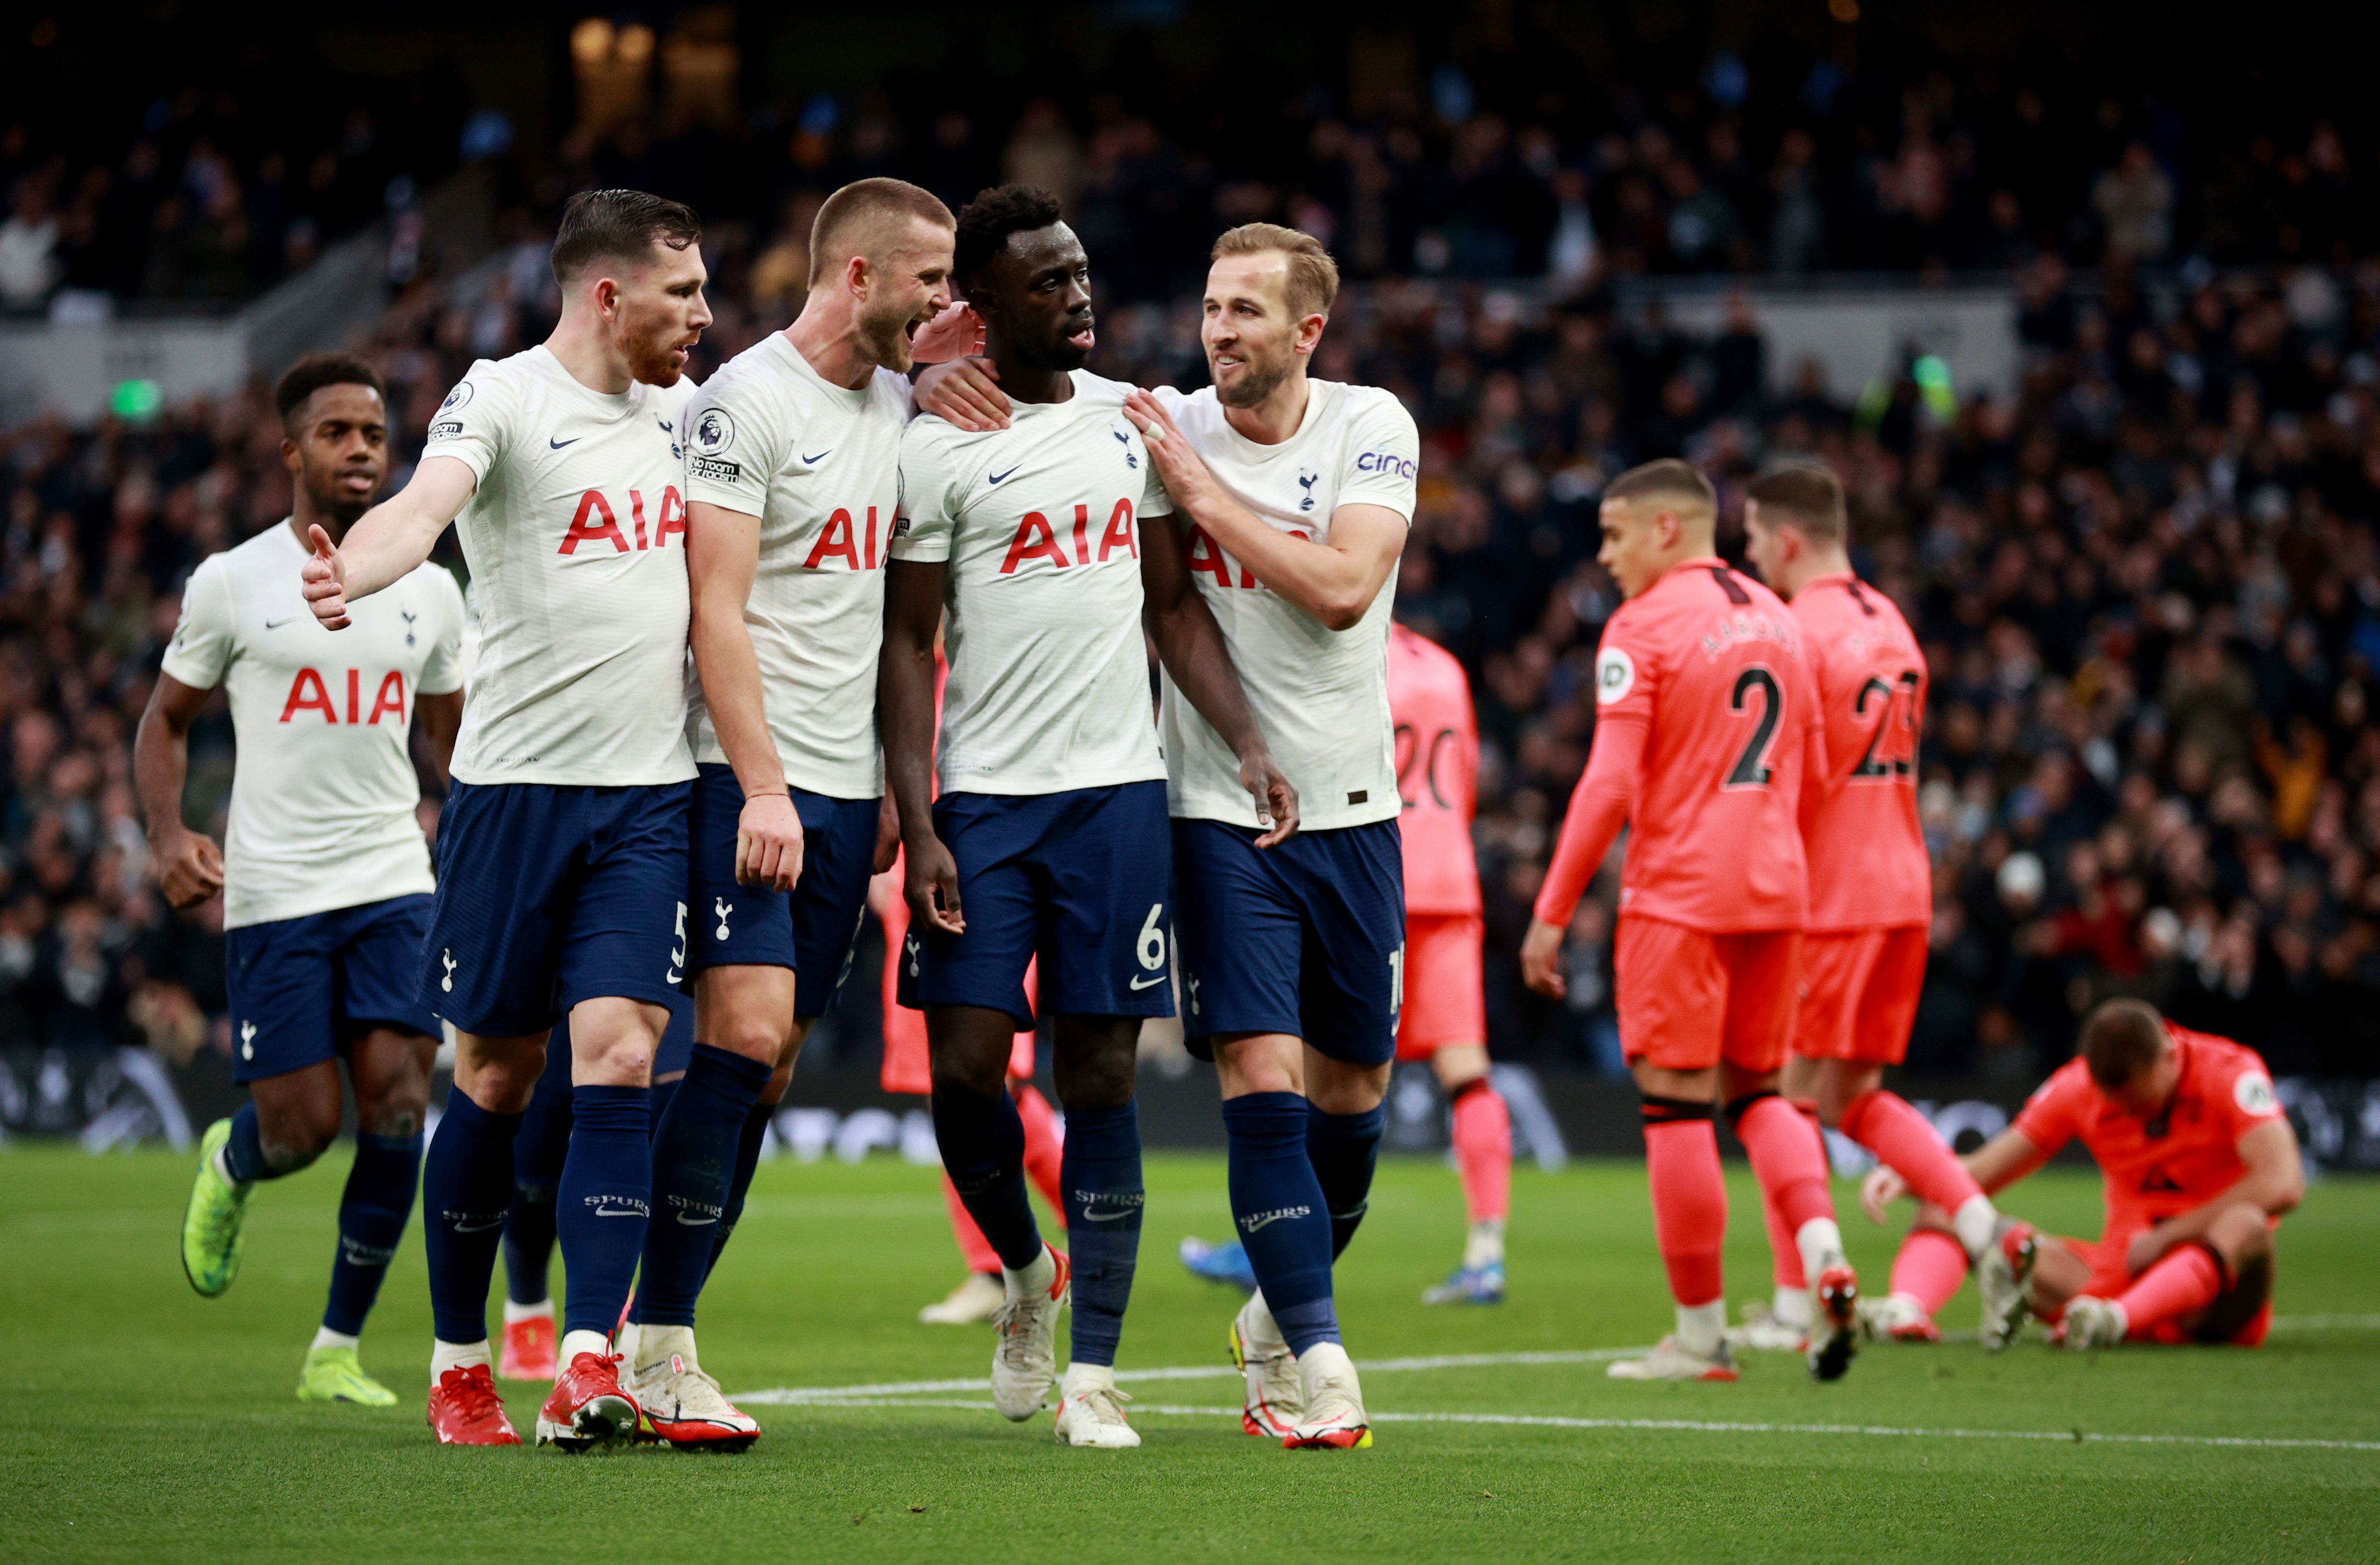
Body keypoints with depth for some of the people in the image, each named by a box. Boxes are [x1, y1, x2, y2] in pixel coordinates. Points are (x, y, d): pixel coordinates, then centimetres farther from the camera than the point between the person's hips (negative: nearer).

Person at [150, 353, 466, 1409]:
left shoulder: (429, 591, 9)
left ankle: (338, 1349, 2)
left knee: (397, 1106, -11)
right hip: (273, 893, -3)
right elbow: (166, 720, 9)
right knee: (300, 1129, -5)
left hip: (394, 881, 3)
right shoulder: (232, 584, 0)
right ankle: (229, 1166, 35)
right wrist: (167, 836, -9)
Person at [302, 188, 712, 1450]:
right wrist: (352, 574, -47)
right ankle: (458, 1365, 19)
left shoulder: (676, 411, 13)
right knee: (496, 1076, 5)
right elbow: (425, 505, -28)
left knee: (619, 1059, -10)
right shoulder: (502, 399, -7)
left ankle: (587, 1368, -14)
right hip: (516, 781, -4)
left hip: (650, 794, 4)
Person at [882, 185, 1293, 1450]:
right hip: (985, 798, -2)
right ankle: (1026, 1271, 22)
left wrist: (1249, 743, 2)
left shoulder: (1131, 421, 9)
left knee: (1101, 1072, 0)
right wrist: (917, 830, -10)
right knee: (966, 1066, -8)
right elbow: (906, 648, -3)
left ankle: (1094, 1369, 4)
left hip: (1117, 789, 2)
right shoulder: (936, 450, -3)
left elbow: (1172, 602, 14)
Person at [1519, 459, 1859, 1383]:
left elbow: (1609, 785, -15)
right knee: (1757, 1091, 16)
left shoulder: (1643, 627, -9)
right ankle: (1823, 1254, -7)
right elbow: (1813, 777, 18)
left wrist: (1552, 912, -11)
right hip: (1773, 891, 7)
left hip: (1678, 893, -7)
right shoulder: (1775, 618, 13)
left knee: (1677, 1102, 0)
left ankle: (1702, 1335, 2)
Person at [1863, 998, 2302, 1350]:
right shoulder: (2077, 1087, 1)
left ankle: (2114, 1318, -61)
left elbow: (2282, 1185, -24)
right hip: (2122, 1269, 4)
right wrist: (1906, 1178, -16)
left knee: (2245, 1225, -42)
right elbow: (1984, 1172, 6)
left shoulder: (2229, 1073, -11)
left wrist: (2167, 1236, -19)